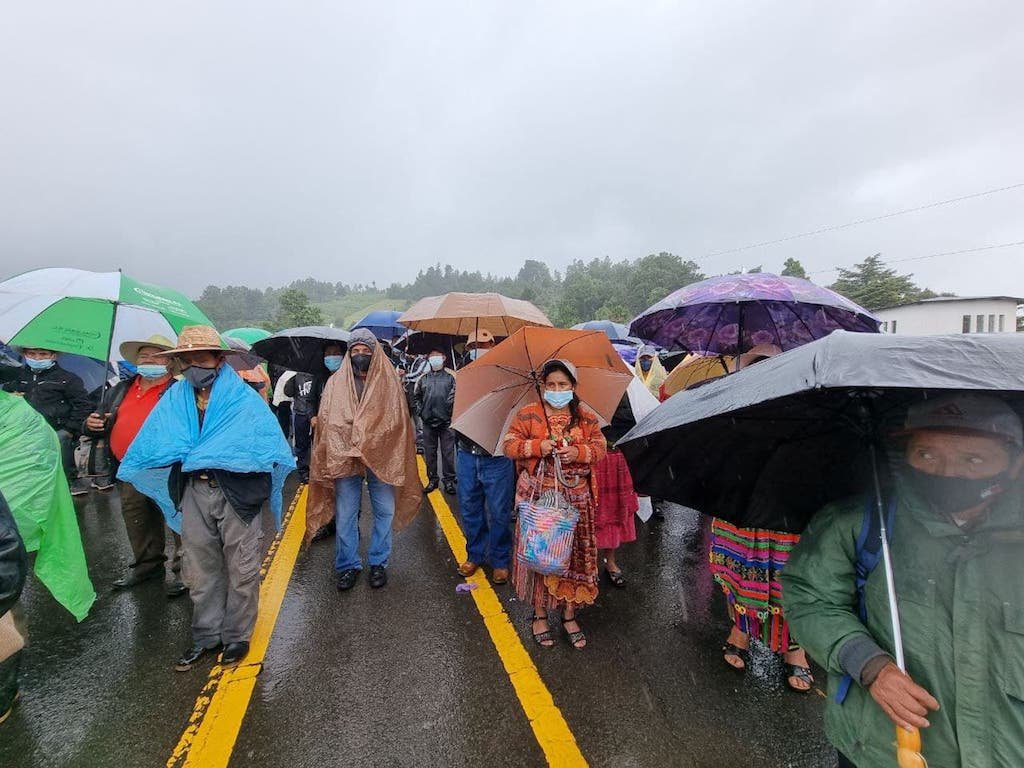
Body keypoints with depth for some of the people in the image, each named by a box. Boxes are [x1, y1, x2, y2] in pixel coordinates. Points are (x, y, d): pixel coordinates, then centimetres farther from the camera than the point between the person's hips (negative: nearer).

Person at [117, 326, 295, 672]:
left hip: (237, 491, -4)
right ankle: (206, 635, 35)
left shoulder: (244, 397, -7)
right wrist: (187, 454, -10)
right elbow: (152, 446, 3)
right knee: (201, 570, 17)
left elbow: (268, 443, -15)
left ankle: (237, 636, 28)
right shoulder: (174, 398, 5)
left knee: (241, 570, 8)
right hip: (193, 492, 4)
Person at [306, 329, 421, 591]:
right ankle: (348, 564, 25)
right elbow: (325, 421, 1)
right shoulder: (336, 383, 4)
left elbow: (399, 421, 0)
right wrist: (345, 445, -12)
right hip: (344, 459, 1)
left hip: (381, 459, 0)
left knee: (385, 512, 8)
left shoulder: (390, 382, 2)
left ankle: (379, 563, 26)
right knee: (345, 516, 8)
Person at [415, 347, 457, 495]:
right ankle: (432, 479, 23)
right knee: (429, 452, 10)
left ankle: (449, 480, 13)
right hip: (428, 421, 3)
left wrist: (451, 411, -7)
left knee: (448, 452, 2)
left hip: (446, 421, -3)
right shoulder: (423, 378, 10)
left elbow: (456, 396, -4)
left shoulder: (450, 376, 0)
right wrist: (420, 411, 9)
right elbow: (416, 396, 19)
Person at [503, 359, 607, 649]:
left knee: (575, 554, 9)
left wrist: (579, 452, -15)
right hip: (538, 494, -2)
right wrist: (536, 446, -20)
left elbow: (600, 448, 4)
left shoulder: (586, 417, 4)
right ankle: (540, 614, 27)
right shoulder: (528, 414, -3)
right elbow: (510, 445, -4)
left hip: (576, 496, 2)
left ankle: (570, 615, 29)